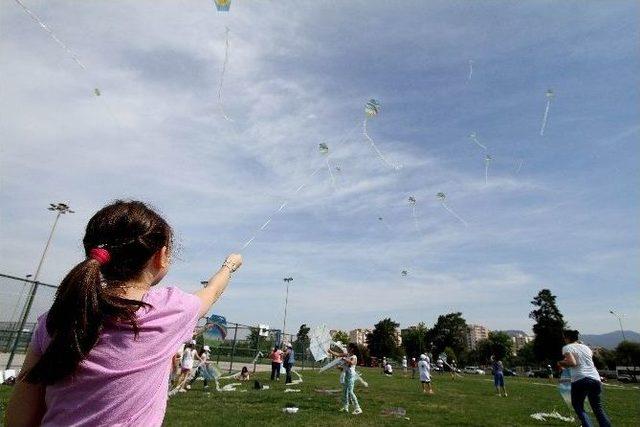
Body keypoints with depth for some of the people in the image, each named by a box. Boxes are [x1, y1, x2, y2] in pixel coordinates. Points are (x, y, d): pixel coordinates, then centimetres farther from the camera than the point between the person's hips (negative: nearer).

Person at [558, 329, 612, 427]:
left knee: (579, 408, 9)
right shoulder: (585, 347, 19)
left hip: (580, 380, -5)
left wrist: (561, 363, 6)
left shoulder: (567, 347, 2)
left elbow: (572, 363, -11)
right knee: (598, 408, 17)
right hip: (595, 379, 6)